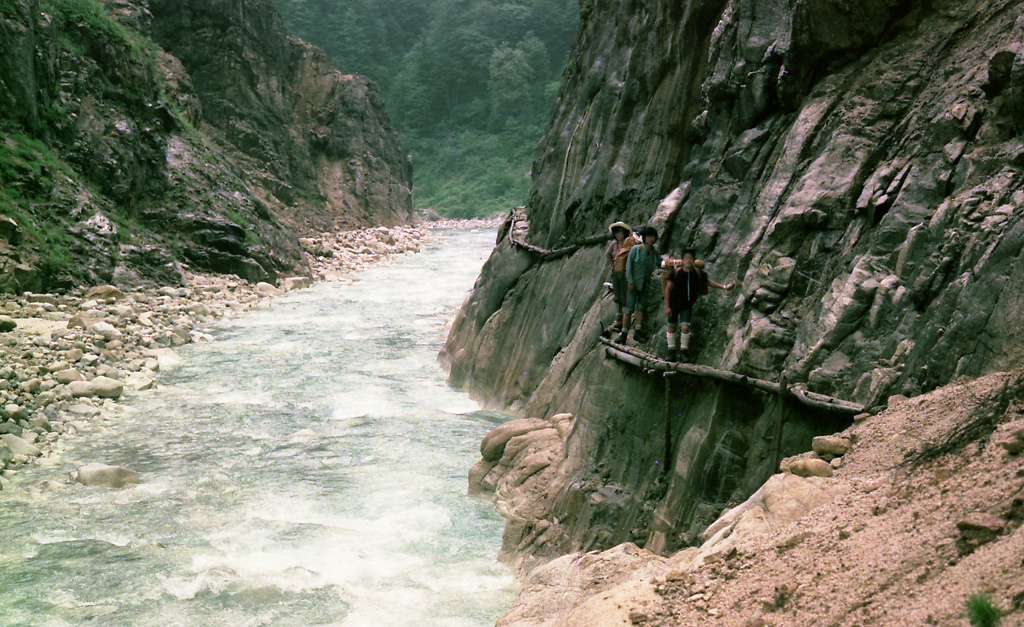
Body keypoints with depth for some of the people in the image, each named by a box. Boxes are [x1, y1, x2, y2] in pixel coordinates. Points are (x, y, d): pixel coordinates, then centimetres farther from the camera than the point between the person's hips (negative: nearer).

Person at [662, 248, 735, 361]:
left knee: (685, 327, -14)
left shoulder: (698, 273, -10)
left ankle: (684, 351, 1)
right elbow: (668, 289, -7)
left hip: (687, 305, 0)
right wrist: (667, 306, -9)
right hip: (674, 304, 0)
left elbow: (708, 282, 10)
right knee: (671, 327, 6)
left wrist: (724, 287, 5)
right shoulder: (675, 273, -15)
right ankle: (671, 352, 21)